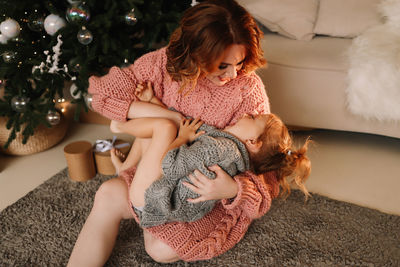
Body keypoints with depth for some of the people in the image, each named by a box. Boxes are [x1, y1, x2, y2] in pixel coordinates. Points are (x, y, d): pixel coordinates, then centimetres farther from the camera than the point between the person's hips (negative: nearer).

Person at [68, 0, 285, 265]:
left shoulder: (249, 89, -21)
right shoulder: (166, 63, -14)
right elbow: (103, 91, -10)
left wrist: (234, 189, -41)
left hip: (215, 189, -2)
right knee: (109, 195, -20)